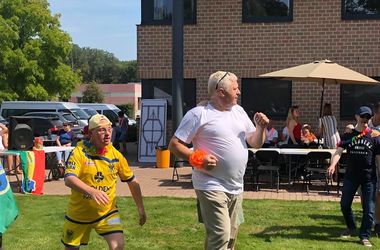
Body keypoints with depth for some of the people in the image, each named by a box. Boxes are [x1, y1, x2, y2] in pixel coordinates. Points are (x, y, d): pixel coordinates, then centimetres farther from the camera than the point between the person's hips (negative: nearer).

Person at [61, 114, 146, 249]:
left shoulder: (116, 155, -7)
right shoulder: (79, 152, -16)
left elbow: (132, 181, 4)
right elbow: (69, 179, -28)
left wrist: (141, 209, 3)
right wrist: (92, 191, -44)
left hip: (107, 212, 1)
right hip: (79, 213, -1)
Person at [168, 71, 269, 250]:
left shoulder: (238, 111, 12)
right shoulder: (198, 114, -10)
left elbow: (255, 143, 16)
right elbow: (174, 144, -9)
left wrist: (261, 127, -3)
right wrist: (195, 158, -22)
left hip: (236, 188, 8)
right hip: (212, 187, -7)